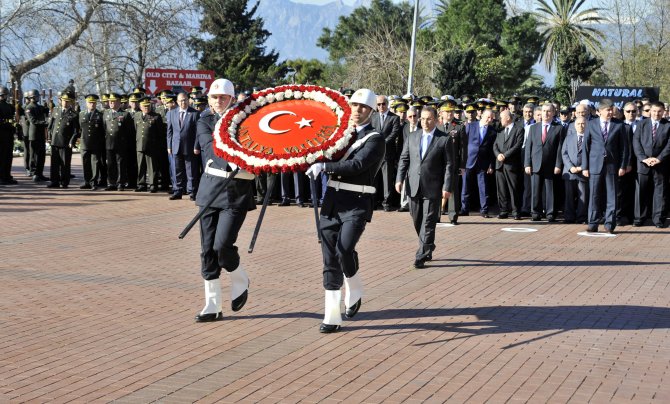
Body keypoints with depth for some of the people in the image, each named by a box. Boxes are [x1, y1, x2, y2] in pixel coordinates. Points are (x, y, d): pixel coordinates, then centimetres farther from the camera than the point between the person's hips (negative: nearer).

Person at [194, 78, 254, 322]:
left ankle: (240, 282, 17)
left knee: (222, 244, -13)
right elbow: (210, 146, -15)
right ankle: (213, 305, 11)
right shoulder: (205, 121, 4)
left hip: (237, 191, -3)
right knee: (208, 248, 2)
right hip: (211, 187, 3)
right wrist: (231, 162, -33)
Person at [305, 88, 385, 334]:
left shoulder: (375, 139, -5)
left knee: (344, 250, -22)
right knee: (330, 260, 4)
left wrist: (323, 166, -24)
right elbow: (326, 156, 25)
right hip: (332, 201, 6)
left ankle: (355, 291, 9)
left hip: (357, 204, -6)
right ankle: (332, 317, 9)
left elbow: (357, 165, -20)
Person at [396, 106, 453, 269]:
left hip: (433, 188, -4)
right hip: (414, 187, 5)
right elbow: (404, 159, 12)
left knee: (428, 223, -4)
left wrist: (447, 187, -11)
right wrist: (399, 179, 1)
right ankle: (428, 248, 30)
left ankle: (421, 256, -1)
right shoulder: (412, 137, 9)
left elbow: (449, 165, -5)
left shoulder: (445, 139, -3)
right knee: (417, 221, 12)